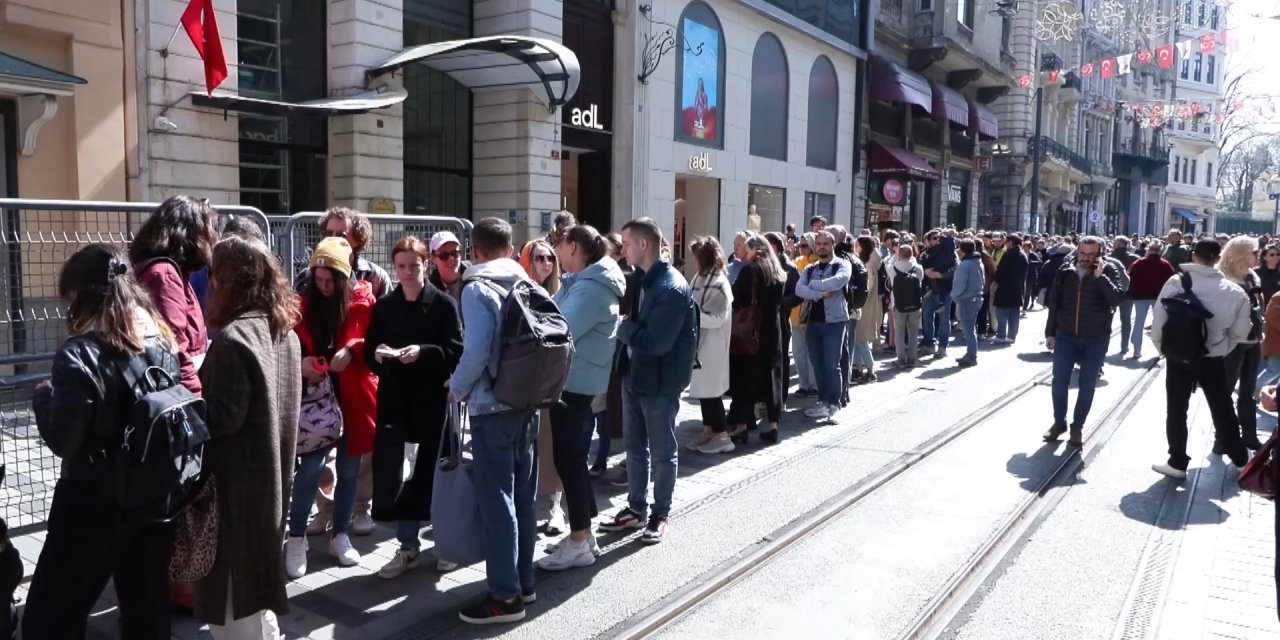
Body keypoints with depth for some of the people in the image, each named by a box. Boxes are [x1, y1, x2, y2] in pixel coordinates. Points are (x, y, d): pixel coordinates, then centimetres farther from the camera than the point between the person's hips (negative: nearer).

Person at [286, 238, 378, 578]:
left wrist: (352, 350, -20)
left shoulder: (363, 299, -2)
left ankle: (340, 535, 26)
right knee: (311, 466, -7)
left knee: (349, 469, 10)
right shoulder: (304, 305, 3)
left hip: (354, 397, 0)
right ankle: (297, 538, 9)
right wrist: (301, 363, -16)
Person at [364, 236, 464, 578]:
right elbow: (368, 353, 9)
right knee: (395, 473, 2)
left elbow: (456, 351, -9)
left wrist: (423, 352, -24)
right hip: (395, 400, 3)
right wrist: (377, 354, -13)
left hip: (435, 399, -3)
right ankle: (408, 547, 17)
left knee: (436, 471, 6)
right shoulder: (383, 306, 9)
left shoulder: (444, 303, -2)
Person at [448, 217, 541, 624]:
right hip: (528, 403, 7)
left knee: (497, 500, 0)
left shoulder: (477, 289, -11)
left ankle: (506, 596, 6)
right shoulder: (528, 284, 7)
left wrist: (456, 388, -3)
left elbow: (476, 353, -20)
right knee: (523, 497, 14)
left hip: (493, 408, -7)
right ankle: (523, 581, 25)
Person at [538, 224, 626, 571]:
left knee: (568, 459, -3)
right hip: (577, 381, 10)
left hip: (575, 382, -10)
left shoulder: (589, 288, -18)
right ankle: (584, 534, 26)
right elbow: (564, 321, 14)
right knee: (573, 457, 15)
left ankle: (579, 543, 7)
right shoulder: (583, 282, 14)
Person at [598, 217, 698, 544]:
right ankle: (636, 508, 31)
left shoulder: (672, 288, -21)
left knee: (662, 451, 8)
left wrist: (623, 327, -15)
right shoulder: (640, 279, 6)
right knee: (635, 447, 17)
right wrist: (627, 328, -7)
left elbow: (655, 341, -27)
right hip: (634, 375, 8)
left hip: (659, 382, -8)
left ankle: (660, 513, 23)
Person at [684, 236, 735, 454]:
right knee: (703, 388, 13)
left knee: (711, 389, -3)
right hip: (699, 342, 8)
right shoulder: (700, 278, 9)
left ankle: (722, 436, 6)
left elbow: (717, 318, -20)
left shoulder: (719, 283, -16)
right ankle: (708, 430, 24)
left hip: (711, 344, -8)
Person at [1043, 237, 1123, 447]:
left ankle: (1078, 426, 17)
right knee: (1059, 381, 2)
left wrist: (1099, 276, -25)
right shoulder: (1065, 272, 2)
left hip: (1096, 339, -2)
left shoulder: (1107, 272, -4)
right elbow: (1054, 303, 7)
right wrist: (1050, 332, 5)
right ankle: (1059, 422, 19)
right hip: (1066, 336, 2)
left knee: (1087, 385, 6)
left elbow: (1116, 299, -19)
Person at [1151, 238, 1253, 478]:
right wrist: (1220, 348, 14)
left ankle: (1178, 462, 15)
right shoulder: (1234, 291, -7)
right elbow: (1240, 333, -2)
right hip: (1214, 360, 2)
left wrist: (1164, 348, 4)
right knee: (1223, 411, 17)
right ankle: (1240, 459, 31)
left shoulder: (1175, 283, -13)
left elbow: (1158, 323, -12)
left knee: (1177, 410, 11)